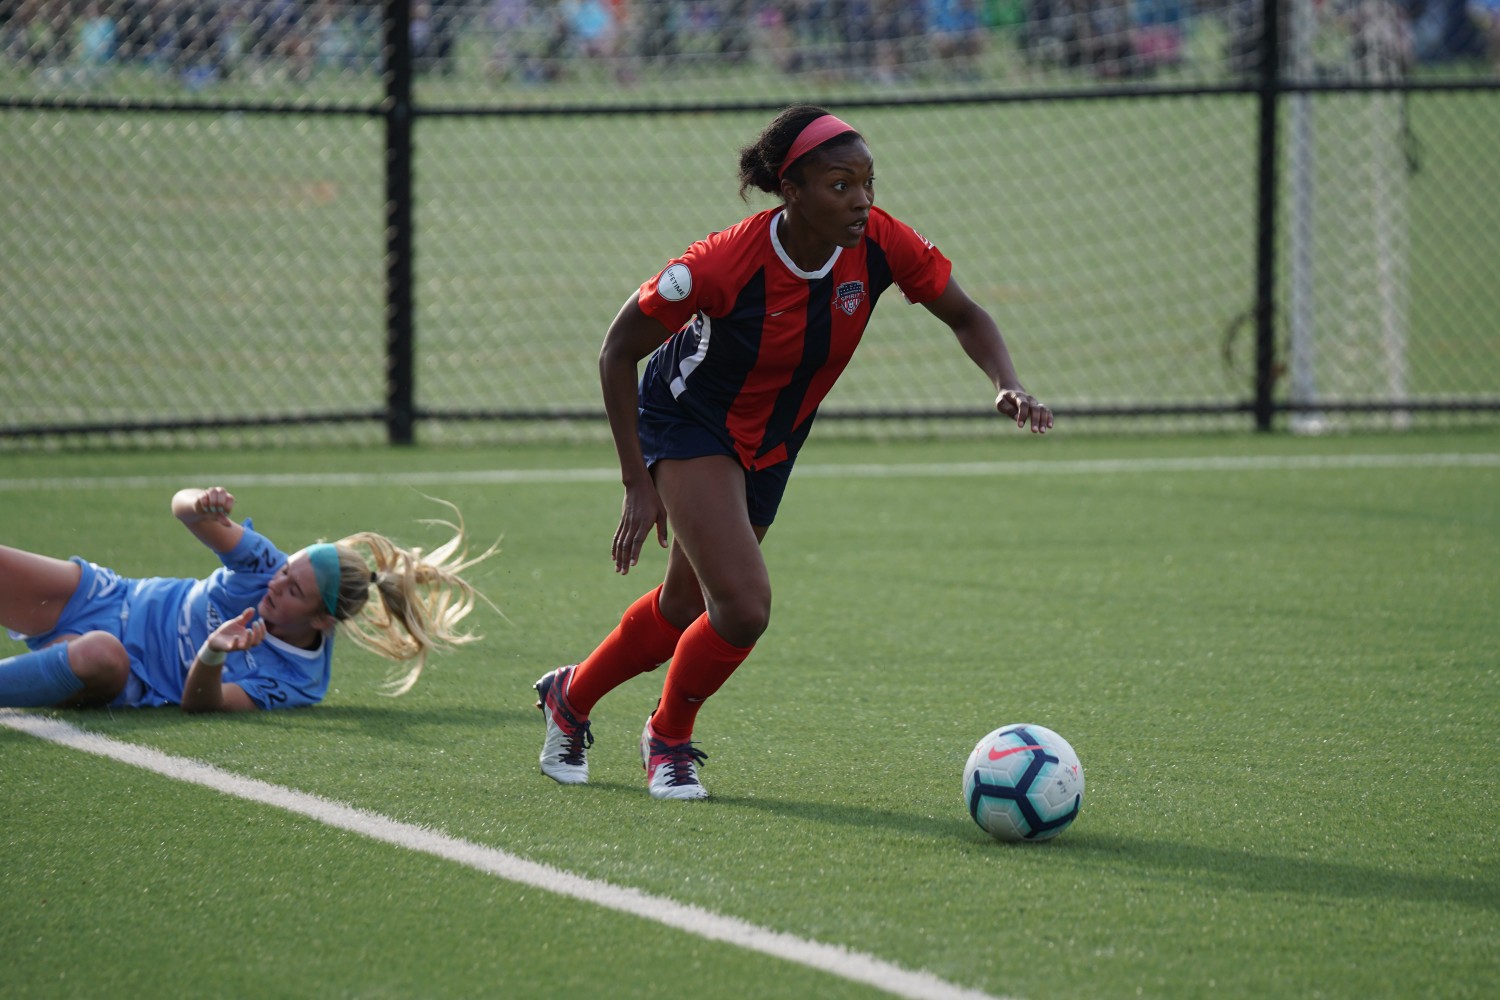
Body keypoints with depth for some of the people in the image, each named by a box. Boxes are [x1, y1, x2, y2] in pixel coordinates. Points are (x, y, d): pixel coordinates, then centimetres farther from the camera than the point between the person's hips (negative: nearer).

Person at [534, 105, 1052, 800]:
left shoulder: (880, 243, -21)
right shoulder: (727, 263, -33)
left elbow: (965, 316, -5)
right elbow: (618, 352, -20)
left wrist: (1006, 387, -25)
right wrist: (639, 483, -21)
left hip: (770, 447, 6)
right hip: (688, 424, -6)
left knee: (683, 612, 16)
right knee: (743, 606, -21)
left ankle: (570, 698, 44)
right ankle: (669, 737, 8)